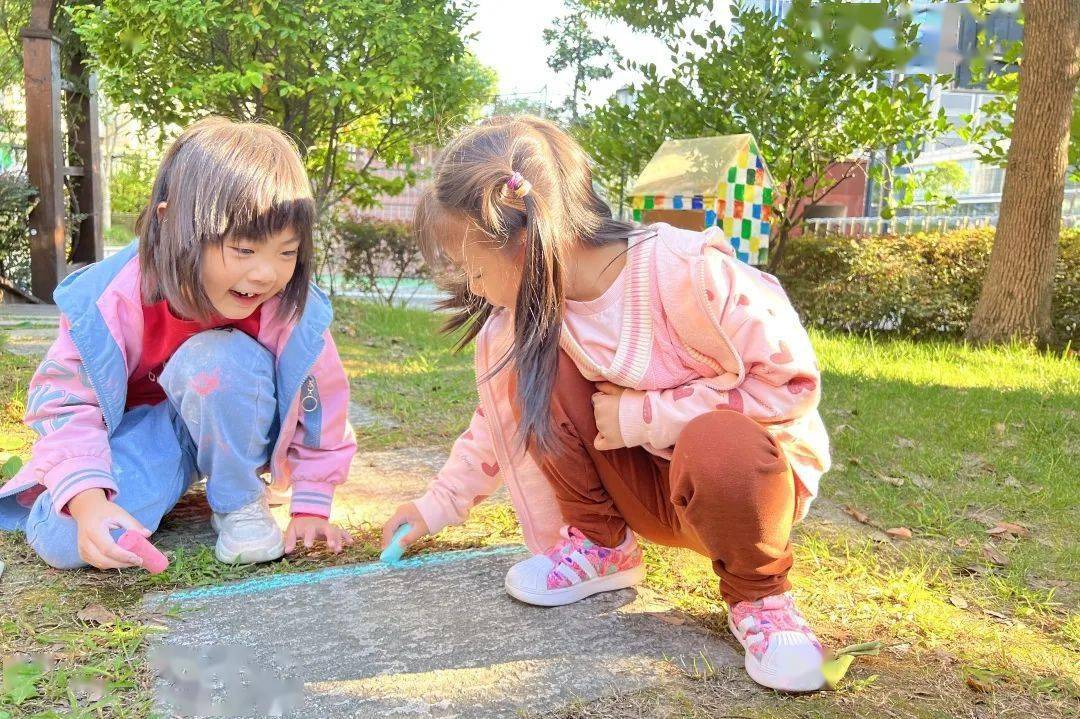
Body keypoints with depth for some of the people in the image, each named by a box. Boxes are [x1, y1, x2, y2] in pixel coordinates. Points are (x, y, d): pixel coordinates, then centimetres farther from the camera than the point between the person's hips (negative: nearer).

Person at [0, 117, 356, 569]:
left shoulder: (292, 307, -25)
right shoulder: (113, 301, -27)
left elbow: (321, 402, -12)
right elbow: (65, 402, -19)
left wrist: (310, 507, -8)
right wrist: (88, 501, -34)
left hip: (229, 426, 0)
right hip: (142, 427, 0)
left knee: (216, 359, -35)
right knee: (61, 541, -25)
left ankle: (242, 502, -12)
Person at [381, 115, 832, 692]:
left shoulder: (686, 272, -28)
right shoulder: (535, 302, -8)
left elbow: (792, 385, -23)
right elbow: (506, 413, 6)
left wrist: (643, 415, -25)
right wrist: (439, 504, 5)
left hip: (750, 469, -4)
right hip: (642, 480, 5)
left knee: (721, 447, -41)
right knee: (532, 368, -17)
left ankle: (758, 596, -9)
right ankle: (602, 545, 0)